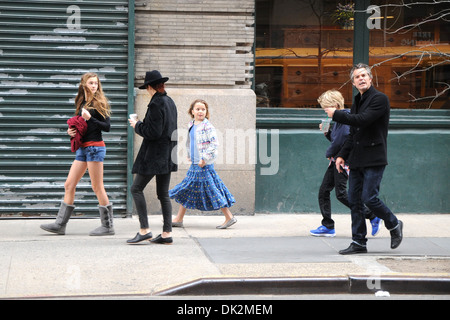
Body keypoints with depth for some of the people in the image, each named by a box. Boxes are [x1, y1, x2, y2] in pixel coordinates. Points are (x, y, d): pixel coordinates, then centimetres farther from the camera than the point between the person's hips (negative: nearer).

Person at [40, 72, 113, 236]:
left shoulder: (99, 103, -4)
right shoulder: (81, 103, 15)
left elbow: (107, 127, -9)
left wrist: (90, 118, -19)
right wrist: (71, 131, 4)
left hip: (95, 147, -8)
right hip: (82, 148, 8)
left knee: (97, 187, -5)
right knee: (69, 185, 5)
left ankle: (107, 226, 3)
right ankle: (60, 224, 8)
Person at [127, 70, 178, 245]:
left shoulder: (156, 104, -16)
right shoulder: (170, 102, 12)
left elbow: (153, 132, -20)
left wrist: (137, 125, -5)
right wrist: (141, 124, 19)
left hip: (155, 155, -9)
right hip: (167, 155, 9)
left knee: (136, 189, -2)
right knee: (163, 193, 9)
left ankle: (144, 230, -7)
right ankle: (167, 234, 7)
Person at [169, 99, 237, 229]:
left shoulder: (207, 126, -13)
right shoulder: (191, 125, 12)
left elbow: (214, 143, -19)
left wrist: (204, 158, -20)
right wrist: (189, 154, 27)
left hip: (205, 165, -8)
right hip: (194, 164, 8)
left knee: (212, 189, -6)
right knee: (187, 189, 12)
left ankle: (229, 217, 1)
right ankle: (179, 219, 20)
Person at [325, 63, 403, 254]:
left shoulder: (379, 99, -8)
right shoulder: (357, 102, 18)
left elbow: (362, 119, -22)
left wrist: (336, 114, -12)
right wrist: (342, 155, 15)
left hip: (374, 159, -8)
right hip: (356, 160, 8)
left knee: (369, 198, -12)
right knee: (354, 201, 5)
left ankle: (394, 225, 12)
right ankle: (358, 242, 11)